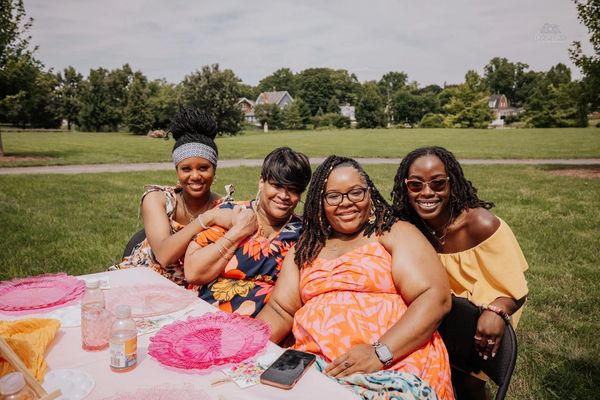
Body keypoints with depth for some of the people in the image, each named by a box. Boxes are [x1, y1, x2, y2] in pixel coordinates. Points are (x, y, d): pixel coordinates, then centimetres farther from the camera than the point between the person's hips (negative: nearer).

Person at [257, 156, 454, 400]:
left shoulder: (396, 234, 5)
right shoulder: (305, 248, 18)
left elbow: (436, 297, -7)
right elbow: (280, 310, 14)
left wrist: (380, 352, -18)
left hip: (395, 362, -3)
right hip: (315, 365, 4)